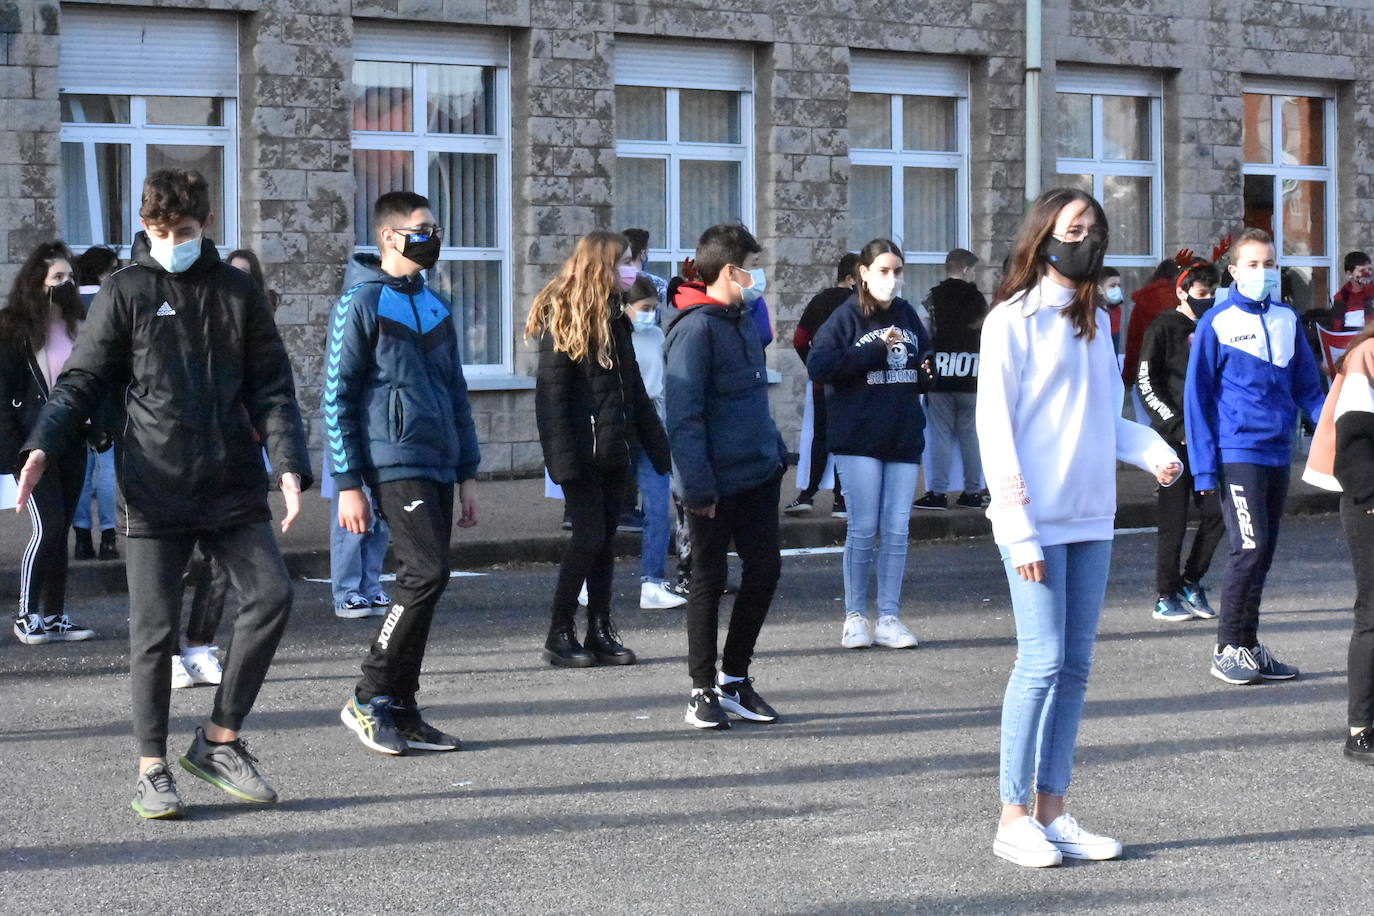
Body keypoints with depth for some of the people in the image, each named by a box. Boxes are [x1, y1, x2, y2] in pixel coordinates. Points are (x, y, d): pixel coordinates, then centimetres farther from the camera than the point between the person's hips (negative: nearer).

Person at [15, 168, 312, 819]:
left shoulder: (237, 293, 9)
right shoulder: (125, 293, 2)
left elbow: (272, 389, 8)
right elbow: (83, 381, 3)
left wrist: (288, 466, -5)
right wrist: (43, 446, -13)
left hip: (233, 487, 3)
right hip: (155, 490, -2)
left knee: (271, 595, -8)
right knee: (154, 630, 0)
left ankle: (219, 740, 6)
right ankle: (152, 771, 11)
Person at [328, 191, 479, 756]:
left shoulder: (434, 306, 17)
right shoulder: (361, 303, -5)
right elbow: (337, 397, -7)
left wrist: (467, 473, 18)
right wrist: (348, 484, -11)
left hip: (438, 465, 8)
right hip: (394, 463, -8)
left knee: (422, 584, 7)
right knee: (427, 573, -16)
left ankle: (401, 710, 13)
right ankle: (369, 698, -6)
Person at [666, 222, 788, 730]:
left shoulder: (744, 317, 12)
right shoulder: (696, 328, -16)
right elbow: (683, 413, -20)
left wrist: (775, 451, 16)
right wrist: (697, 484, -23)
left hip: (758, 473, 8)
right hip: (716, 482, -8)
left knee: (764, 570, 9)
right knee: (709, 581, 3)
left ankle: (734, 678, 23)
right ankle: (703, 691, 14)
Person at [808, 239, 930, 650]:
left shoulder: (907, 315, 10)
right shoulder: (847, 317, -5)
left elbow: (925, 358, 25)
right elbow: (817, 365, -17)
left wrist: (929, 370, 0)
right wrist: (876, 350, -19)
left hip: (904, 438, 4)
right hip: (859, 439, -4)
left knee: (896, 532, 4)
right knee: (863, 530, -1)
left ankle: (888, 617, 11)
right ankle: (855, 616, 10)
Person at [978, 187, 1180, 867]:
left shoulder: (1094, 320, 15)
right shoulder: (1013, 319, -6)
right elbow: (995, 425, -9)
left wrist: (1152, 450, 0)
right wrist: (1019, 528, -15)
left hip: (1091, 517, 7)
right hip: (1036, 519, -7)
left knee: (1075, 665, 7)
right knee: (1043, 660, -9)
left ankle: (1051, 811, 13)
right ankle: (1013, 818, -1)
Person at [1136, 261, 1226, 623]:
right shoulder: (1163, 328, -3)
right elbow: (1145, 384, -7)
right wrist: (1178, 426, -13)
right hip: (1172, 439, -5)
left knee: (1216, 512, -2)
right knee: (1173, 518, -3)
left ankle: (1192, 583, 15)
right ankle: (1167, 597, 6)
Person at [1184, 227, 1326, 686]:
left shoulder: (1287, 320, 10)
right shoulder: (1217, 323, -4)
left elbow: (1308, 388, 15)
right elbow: (1197, 398, -4)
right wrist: (1204, 467, -9)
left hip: (1278, 453, 6)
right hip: (1237, 454, -5)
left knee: (1262, 553, 9)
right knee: (1250, 548, -12)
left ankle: (1249, 647, 17)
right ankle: (1229, 649, -3)